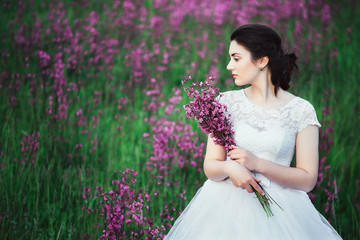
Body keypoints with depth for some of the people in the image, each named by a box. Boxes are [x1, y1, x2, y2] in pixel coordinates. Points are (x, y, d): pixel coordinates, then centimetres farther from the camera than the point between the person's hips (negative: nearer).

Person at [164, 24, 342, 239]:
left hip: (278, 206, -1)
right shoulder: (227, 102, 3)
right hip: (226, 204, 1)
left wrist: (257, 163, -15)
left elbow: (308, 180, -5)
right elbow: (210, 167, 2)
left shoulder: (301, 111, -3)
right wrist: (229, 168, -21)